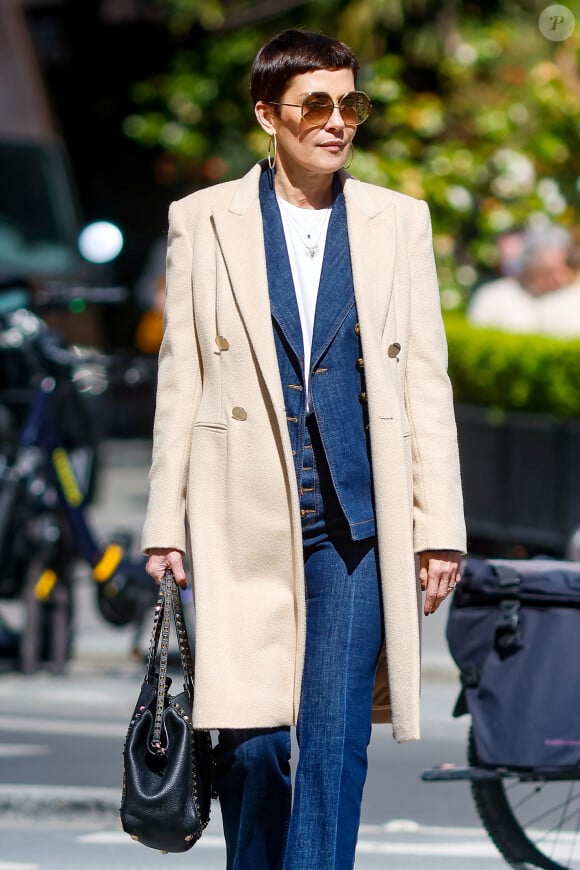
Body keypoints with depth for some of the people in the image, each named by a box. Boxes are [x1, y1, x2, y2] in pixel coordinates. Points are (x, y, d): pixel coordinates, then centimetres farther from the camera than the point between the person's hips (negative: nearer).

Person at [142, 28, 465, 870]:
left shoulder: (400, 221, 9)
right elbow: (180, 380, 6)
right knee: (250, 740, -1)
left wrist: (439, 527, 3)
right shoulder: (204, 220, 6)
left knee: (336, 741, -7)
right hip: (244, 518, 0)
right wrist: (167, 523, 2)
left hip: (356, 519, 1)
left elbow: (425, 382, 8)